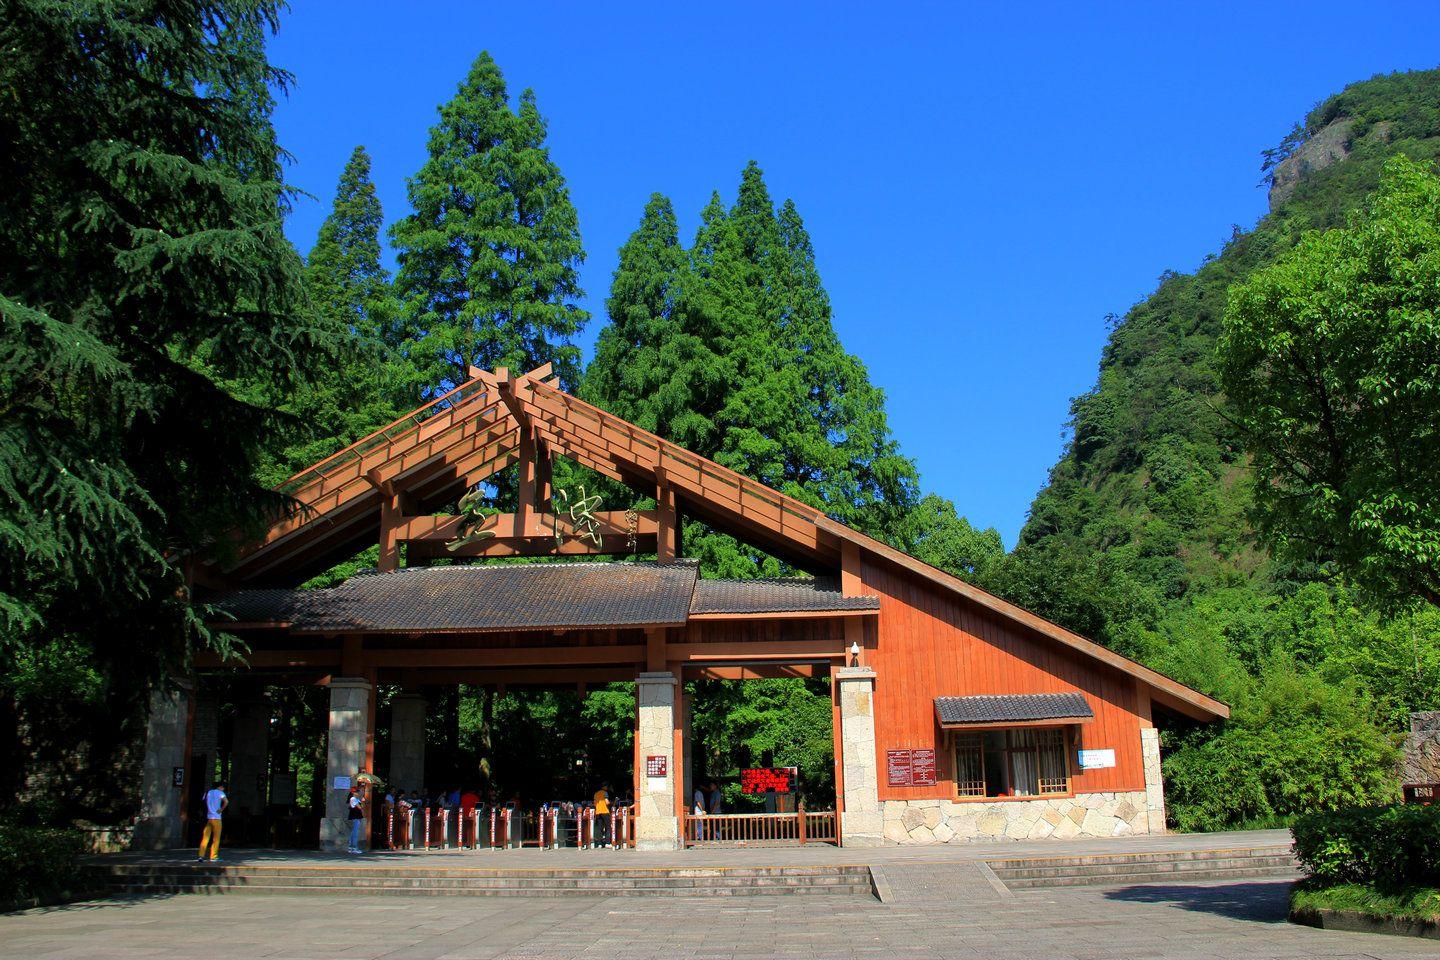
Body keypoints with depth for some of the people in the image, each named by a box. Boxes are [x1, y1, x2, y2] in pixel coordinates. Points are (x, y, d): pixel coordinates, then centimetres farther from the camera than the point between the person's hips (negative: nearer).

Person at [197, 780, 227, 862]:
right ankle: (213, 857, 0)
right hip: (216, 818, -5)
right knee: (216, 838, 2)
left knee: (205, 837, 6)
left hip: (207, 817, 5)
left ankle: (201, 855, -2)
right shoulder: (220, 793, -3)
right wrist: (221, 810, -9)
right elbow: (226, 801, -20)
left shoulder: (208, 792, 15)